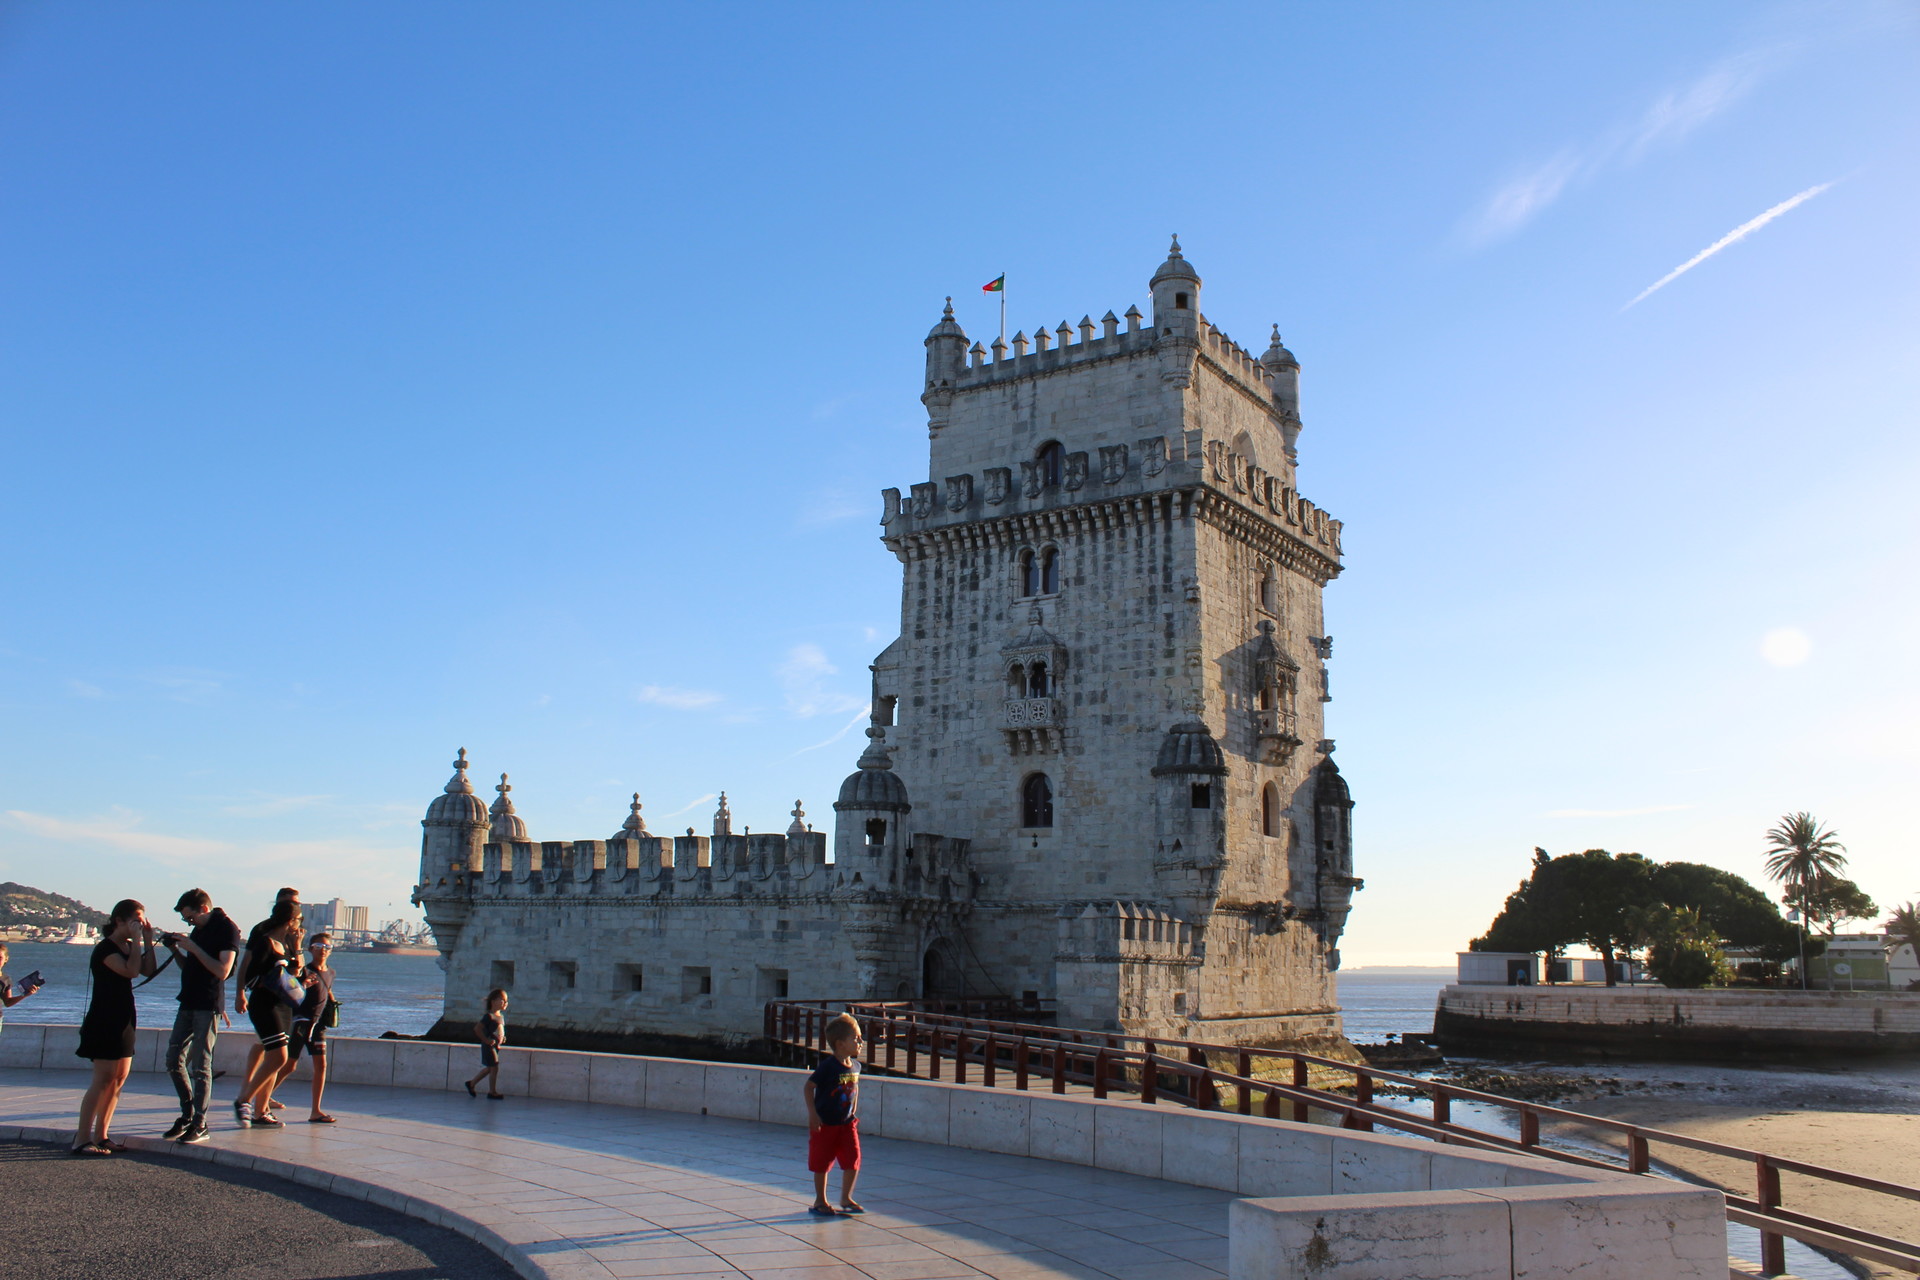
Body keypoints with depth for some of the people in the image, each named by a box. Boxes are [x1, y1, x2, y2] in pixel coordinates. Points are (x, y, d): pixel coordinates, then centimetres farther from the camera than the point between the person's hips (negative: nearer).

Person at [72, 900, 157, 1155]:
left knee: (119, 1078, 7)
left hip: (123, 1019, 9)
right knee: (104, 1078, -12)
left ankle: (100, 1136, 11)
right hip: (105, 1021, -9)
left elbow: (149, 971, 4)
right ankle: (82, 1140, -10)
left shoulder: (129, 947, 14)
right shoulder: (105, 948, -12)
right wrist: (137, 940, -18)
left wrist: (148, 940, 0)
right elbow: (131, 971, -25)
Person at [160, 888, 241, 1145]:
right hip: (188, 1003, 9)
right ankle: (188, 1116, 22)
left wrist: (192, 947, -19)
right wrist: (176, 948, 6)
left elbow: (222, 970, -19)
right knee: (174, 1060, 10)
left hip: (208, 1005, -9)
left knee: (200, 1065, -6)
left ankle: (200, 1125, -1)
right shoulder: (199, 929, 16)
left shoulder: (227, 929, -11)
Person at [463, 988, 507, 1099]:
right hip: (489, 1047, -9)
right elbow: (477, 1029, -24)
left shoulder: (501, 1016, 10)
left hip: (496, 1046, 9)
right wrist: (486, 1040, -22)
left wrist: (502, 1038, 10)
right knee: (494, 1068, -3)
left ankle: (471, 1083, 31)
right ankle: (492, 1092, 8)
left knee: (489, 1068, 17)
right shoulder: (489, 1016, -18)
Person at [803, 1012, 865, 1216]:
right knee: (822, 1163, 4)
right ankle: (820, 1201, 20)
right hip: (825, 1123, -6)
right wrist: (812, 1114, -18)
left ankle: (846, 1199, 21)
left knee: (853, 1161, 3)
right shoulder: (828, 1066, -20)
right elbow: (808, 1087, -16)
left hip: (847, 1123, 6)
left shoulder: (855, 1066, 1)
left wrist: (854, 1111, 13)